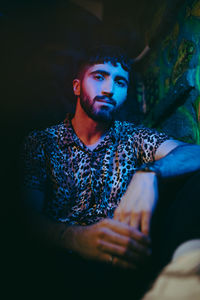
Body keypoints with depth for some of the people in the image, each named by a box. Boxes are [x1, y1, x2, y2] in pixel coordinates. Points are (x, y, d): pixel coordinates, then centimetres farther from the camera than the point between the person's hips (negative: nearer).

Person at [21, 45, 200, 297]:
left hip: (123, 266, 2)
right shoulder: (40, 143, 6)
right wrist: (77, 238, -30)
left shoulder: (134, 138, 9)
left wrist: (148, 174, -31)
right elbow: (30, 216, -7)